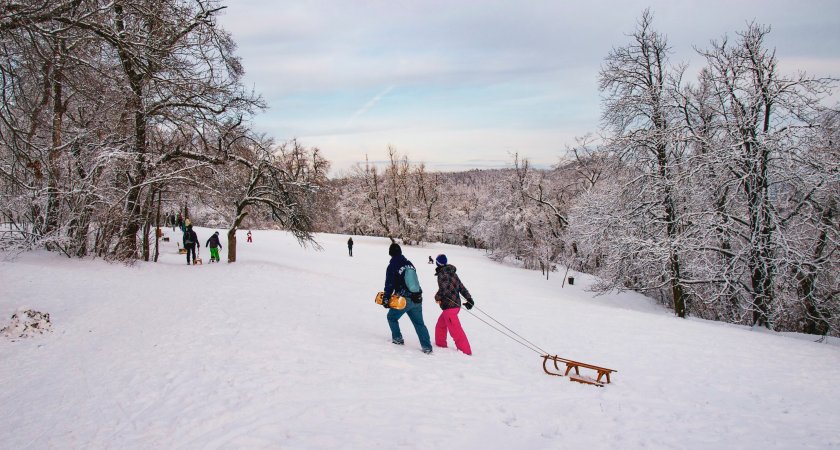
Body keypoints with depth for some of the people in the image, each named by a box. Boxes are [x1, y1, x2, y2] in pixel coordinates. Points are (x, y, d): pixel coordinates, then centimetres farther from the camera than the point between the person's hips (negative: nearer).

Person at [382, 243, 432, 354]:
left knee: (392, 317, 19)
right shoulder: (409, 264, 12)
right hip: (417, 299, 5)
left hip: (405, 300, -5)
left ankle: (397, 338, 23)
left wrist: (386, 299, -4)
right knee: (419, 323, 9)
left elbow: (389, 285, -10)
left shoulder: (392, 266, -7)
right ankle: (427, 346, 3)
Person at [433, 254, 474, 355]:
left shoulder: (442, 274, -11)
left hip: (449, 306, -9)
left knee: (455, 330, -7)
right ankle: (440, 343, 32)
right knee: (441, 325, 23)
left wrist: (437, 297, -4)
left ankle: (465, 351, -7)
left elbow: (444, 289, -23)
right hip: (456, 304, 9)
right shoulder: (453, 273, 13)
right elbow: (461, 287, 14)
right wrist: (469, 299, 17)